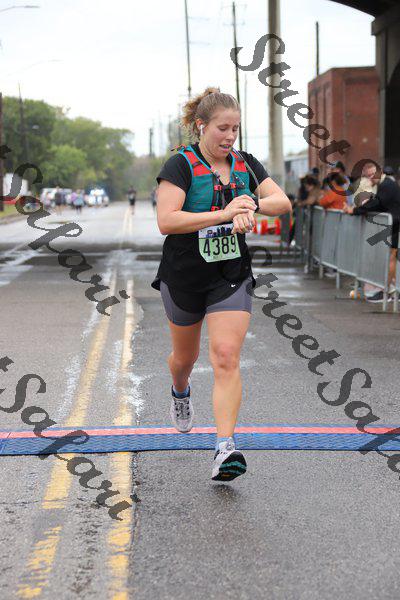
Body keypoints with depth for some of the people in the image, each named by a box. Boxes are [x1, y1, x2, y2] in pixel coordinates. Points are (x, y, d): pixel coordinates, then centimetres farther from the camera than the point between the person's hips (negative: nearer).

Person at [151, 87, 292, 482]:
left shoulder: (245, 164, 3)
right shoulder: (181, 164, -12)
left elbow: (283, 202, 0)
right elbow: (166, 221, -24)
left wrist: (253, 204, -22)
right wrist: (224, 213, -29)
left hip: (232, 278, 2)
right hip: (183, 278, -2)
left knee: (226, 358, -14)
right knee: (185, 356, 19)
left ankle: (225, 449, -17)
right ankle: (180, 392, 55)